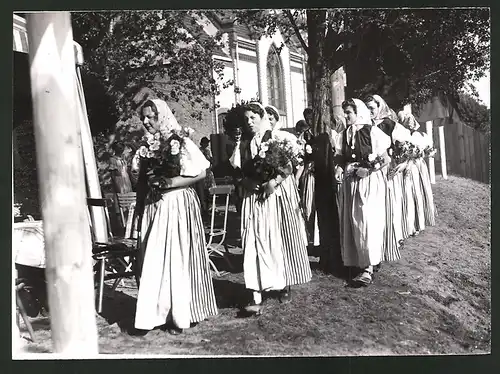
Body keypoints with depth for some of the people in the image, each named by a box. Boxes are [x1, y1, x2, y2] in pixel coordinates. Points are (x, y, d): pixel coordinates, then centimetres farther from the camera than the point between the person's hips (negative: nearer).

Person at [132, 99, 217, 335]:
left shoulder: (181, 142, -7)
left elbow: (201, 174, -10)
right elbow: (141, 181, 13)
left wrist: (173, 182, -20)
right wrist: (139, 207, 7)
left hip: (178, 206, -5)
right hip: (152, 207, 5)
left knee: (179, 258, 1)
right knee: (154, 260, 5)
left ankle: (180, 315, 14)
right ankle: (157, 312, 18)